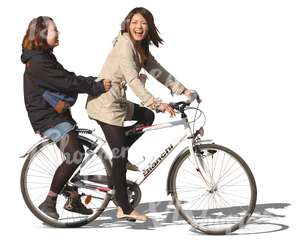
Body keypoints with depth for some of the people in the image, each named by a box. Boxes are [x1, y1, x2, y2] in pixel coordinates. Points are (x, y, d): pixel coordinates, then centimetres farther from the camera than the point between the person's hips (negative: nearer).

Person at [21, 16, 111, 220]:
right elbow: (67, 82, -24)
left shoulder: (45, 57, 15)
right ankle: (48, 203, -12)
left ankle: (74, 200, 25)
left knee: (78, 155, 13)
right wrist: (97, 87, -22)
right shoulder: (37, 62, -19)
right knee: (75, 156, -20)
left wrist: (99, 82, -5)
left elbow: (69, 78, 8)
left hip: (57, 113, 11)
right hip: (48, 118, -11)